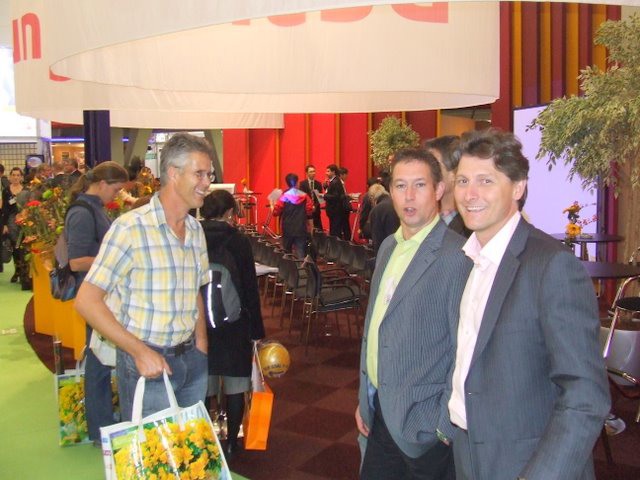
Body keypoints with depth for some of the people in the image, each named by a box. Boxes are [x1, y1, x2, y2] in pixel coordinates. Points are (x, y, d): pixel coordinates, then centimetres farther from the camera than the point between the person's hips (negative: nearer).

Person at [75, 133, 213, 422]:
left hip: (192, 358, 7)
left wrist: (201, 344, 6)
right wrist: (140, 351, -18)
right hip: (147, 361, -6)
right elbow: (87, 301, -16)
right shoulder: (131, 228, -15)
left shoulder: (195, 230, 8)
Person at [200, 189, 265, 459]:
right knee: (234, 386, 9)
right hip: (234, 323, -2)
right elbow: (250, 288, -7)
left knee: (203, 386, 11)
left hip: (199, 323, 3)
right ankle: (231, 443, 18)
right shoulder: (238, 241, -9)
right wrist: (257, 330, 0)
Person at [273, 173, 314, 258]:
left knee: (286, 252, 13)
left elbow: (276, 212, -9)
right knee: (301, 253, 1)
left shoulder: (284, 196, -8)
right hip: (301, 229, 1)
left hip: (288, 229, 0)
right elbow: (310, 210, -2)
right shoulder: (304, 196, -3)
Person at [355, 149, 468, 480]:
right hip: (380, 413, 7)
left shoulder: (456, 257, -19)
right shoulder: (388, 246, 6)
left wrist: (446, 426, -14)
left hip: (423, 424, -7)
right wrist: (364, 398, 13)